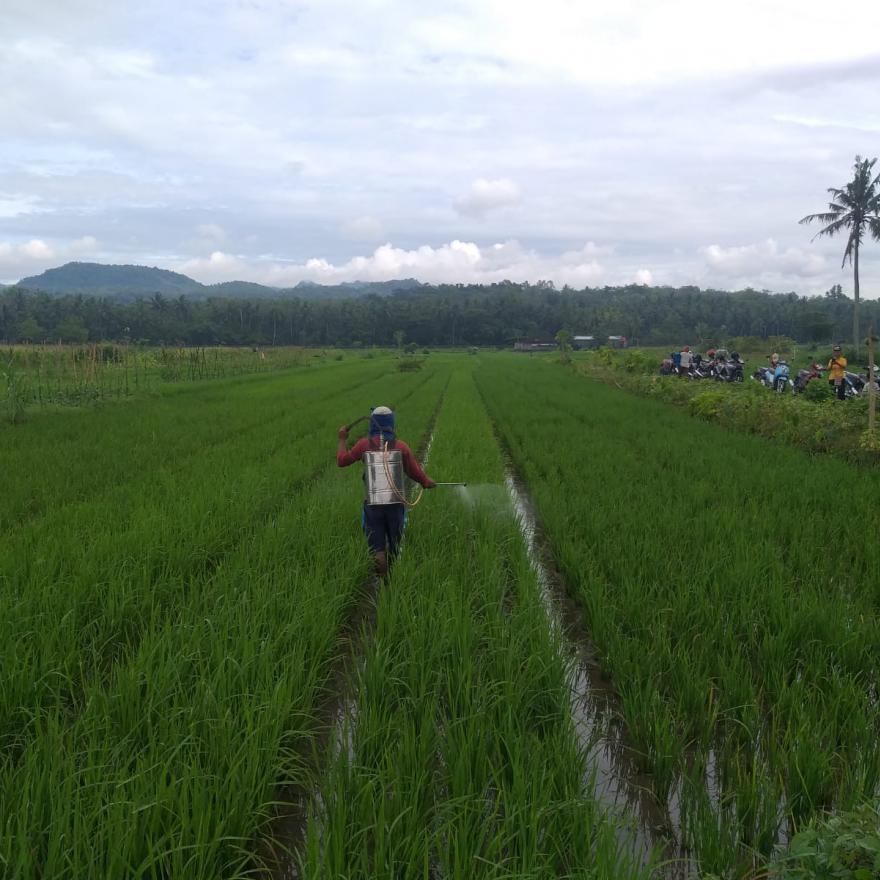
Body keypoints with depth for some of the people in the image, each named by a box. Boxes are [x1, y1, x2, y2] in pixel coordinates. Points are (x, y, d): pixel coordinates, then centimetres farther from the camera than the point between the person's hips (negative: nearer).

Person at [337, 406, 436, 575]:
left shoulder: (365, 444, -3)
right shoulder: (401, 446, -2)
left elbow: (342, 461, 8)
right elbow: (415, 472, 5)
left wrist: (342, 439, 24)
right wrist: (427, 482, 26)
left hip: (373, 502, -1)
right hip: (396, 502, 1)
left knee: (377, 547, 3)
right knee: (394, 545, 17)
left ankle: (382, 575, -18)